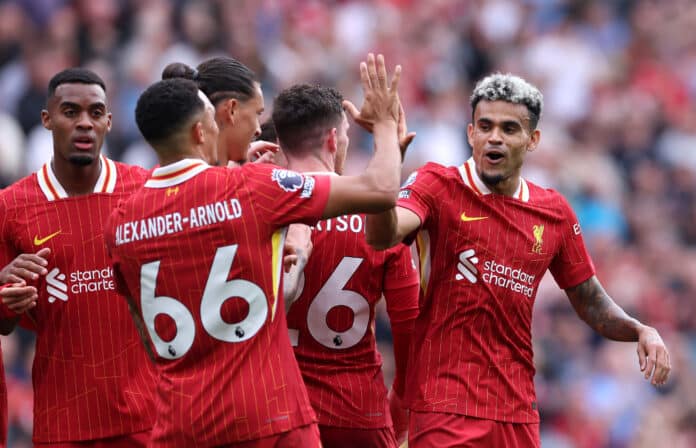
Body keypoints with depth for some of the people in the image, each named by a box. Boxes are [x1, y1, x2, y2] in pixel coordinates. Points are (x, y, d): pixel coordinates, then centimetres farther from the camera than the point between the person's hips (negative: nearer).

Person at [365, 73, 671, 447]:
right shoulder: (439, 186, -3)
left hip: (518, 412, 5)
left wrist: (640, 331, 2)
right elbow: (383, 235, -23)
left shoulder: (554, 212, 11)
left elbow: (590, 301, 20)